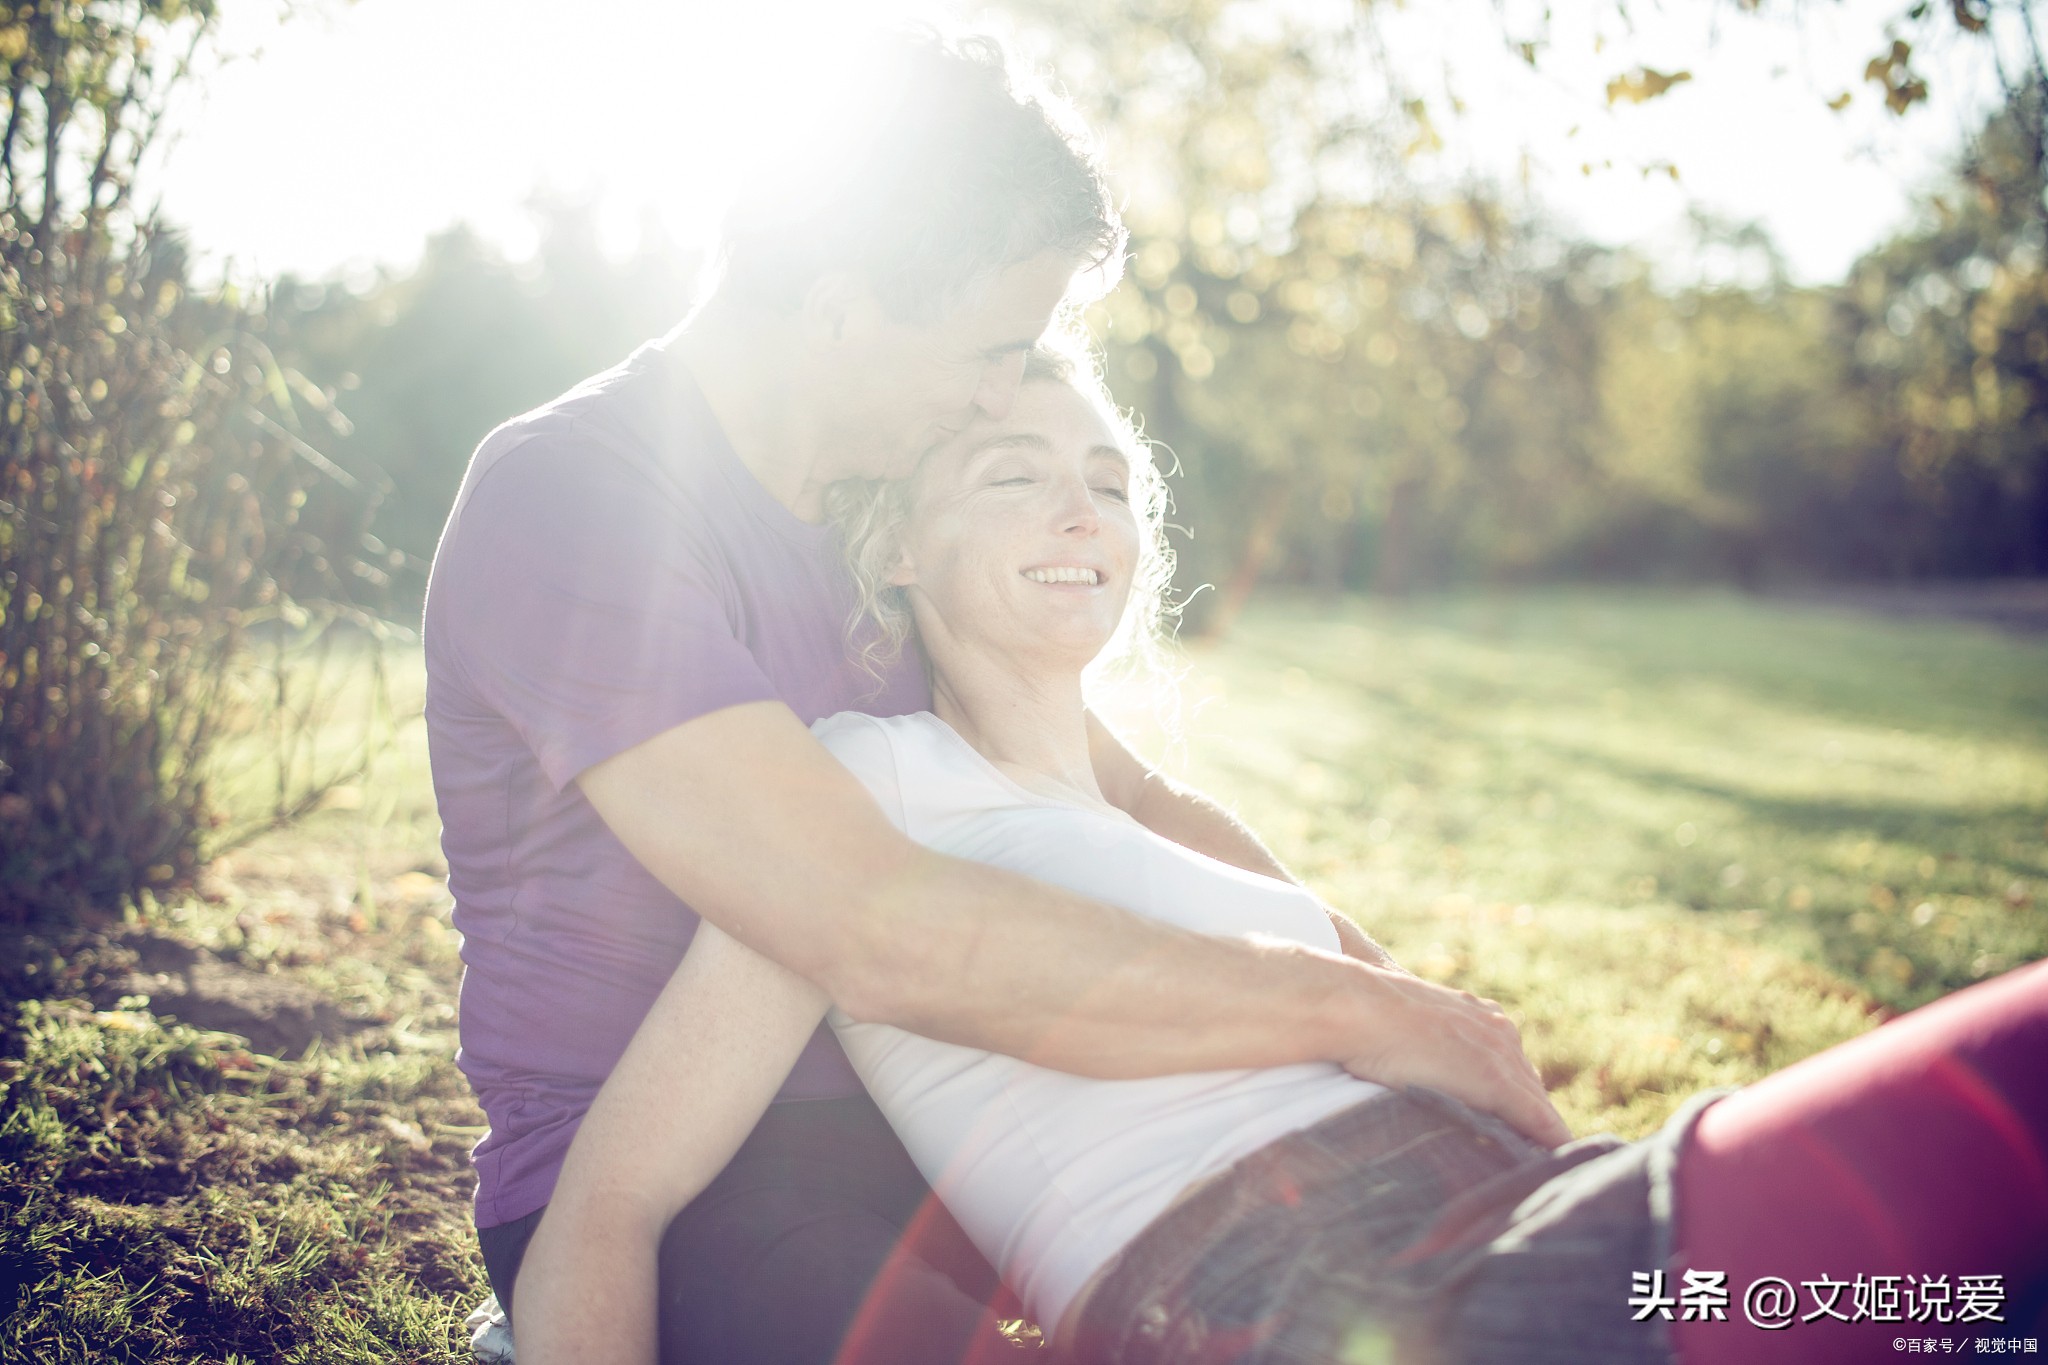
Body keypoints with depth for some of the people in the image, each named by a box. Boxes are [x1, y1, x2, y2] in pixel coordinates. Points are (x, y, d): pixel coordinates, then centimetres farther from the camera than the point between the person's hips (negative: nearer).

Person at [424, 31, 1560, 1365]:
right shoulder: (566, 502, -20)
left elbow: (1139, 799, 9)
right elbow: (886, 931, -31)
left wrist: (1393, 986, -5)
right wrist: (1350, 1011, -26)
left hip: (888, 1127, 7)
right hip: (633, 1193, -7)